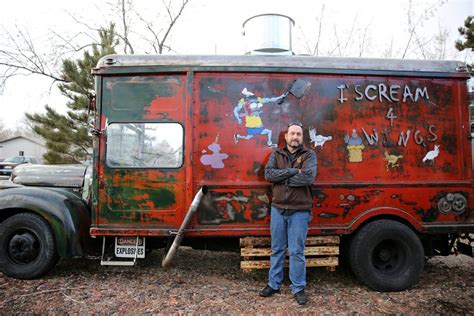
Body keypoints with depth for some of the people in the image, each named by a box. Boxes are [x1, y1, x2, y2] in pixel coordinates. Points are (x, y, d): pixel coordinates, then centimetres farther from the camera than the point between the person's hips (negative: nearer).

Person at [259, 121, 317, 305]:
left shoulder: (309, 155, -1)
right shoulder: (276, 155, 7)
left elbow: (308, 177, -19)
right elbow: (268, 174, -10)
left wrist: (282, 178, -12)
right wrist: (293, 171, -17)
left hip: (299, 211, -3)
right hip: (277, 209, 3)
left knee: (297, 252, 5)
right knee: (277, 249, 14)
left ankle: (298, 288, 20)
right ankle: (274, 284, 28)